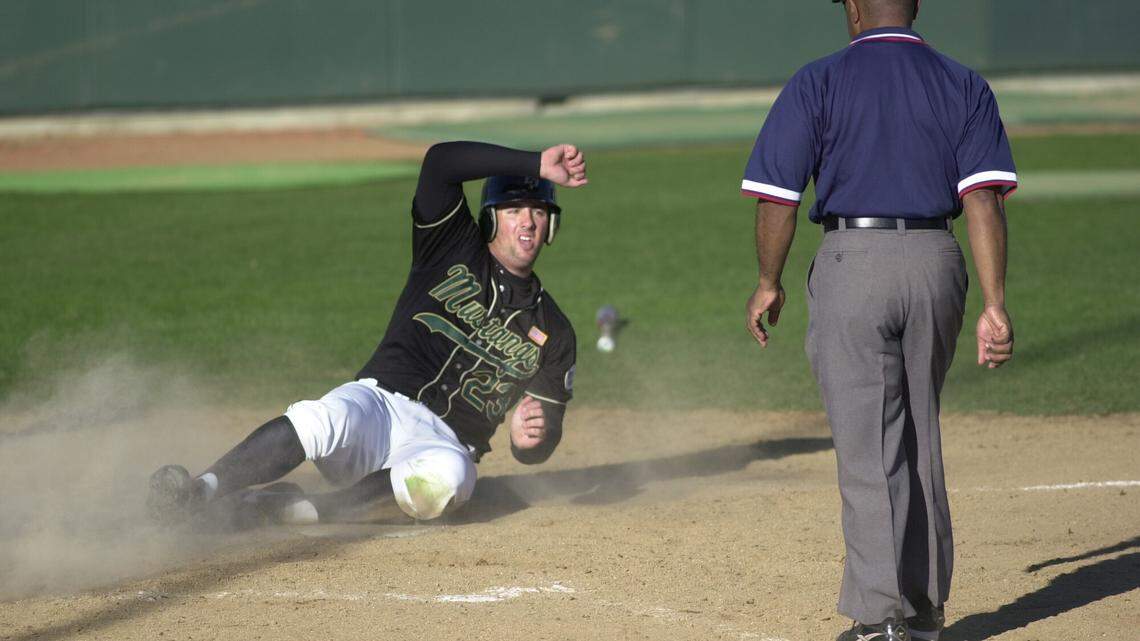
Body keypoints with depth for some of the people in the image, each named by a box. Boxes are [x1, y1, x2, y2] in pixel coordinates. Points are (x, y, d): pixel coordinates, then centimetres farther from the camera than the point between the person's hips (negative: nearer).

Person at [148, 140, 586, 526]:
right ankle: (200, 492, -42)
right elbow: (440, 163, -8)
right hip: (379, 401, -1)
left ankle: (315, 508, -31)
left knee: (448, 477, -39)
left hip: (443, 444, 1)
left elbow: (540, 445, 13)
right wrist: (537, 166, -13)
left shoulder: (552, 331, 15)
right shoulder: (454, 249, 11)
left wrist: (530, 438, -12)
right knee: (325, 419, -38)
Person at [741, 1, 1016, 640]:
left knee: (867, 448, -2)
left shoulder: (817, 84, -1)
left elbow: (778, 198, -5)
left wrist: (769, 284, 10)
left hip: (852, 261, -3)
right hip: (936, 265, 3)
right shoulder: (964, 86, 6)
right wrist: (995, 304, -8)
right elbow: (985, 199, -5)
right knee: (920, 437, 17)